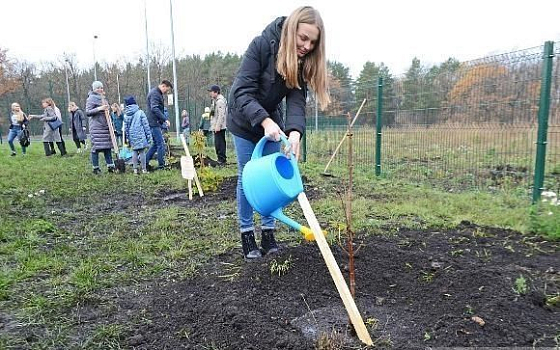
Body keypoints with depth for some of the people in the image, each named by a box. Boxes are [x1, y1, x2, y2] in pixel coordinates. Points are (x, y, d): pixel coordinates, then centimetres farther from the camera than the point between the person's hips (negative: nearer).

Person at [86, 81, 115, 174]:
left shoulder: (103, 98, 18)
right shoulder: (91, 98, -4)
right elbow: (87, 112, -12)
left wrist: (107, 109, 12)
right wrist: (99, 108, -21)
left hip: (105, 126, 7)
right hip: (96, 127, -7)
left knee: (107, 146, 6)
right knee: (96, 147, -4)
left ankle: (110, 166, 10)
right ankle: (96, 168, 3)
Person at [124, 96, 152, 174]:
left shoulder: (126, 116, 6)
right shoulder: (140, 112, -5)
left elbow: (126, 128, 11)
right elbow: (146, 125, -6)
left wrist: (128, 139, 20)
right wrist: (149, 136, 0)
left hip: (132, 137, 4)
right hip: (140, 136, -3)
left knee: (134, 152, 12)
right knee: (142, 151, 0)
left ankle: (135, 169, 12)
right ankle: (144, 169, 3)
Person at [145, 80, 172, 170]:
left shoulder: (157, 93, 20)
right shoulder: (154, 93, -12)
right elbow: (154, 109, -24)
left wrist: (163, 119, 14)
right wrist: (165, 119, -25)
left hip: (155, 123, 10)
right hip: (154, 123, -10)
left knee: (156, 143, 14)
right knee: (161, 144, -7)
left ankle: (145, 162, 19)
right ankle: (161, 165, -2)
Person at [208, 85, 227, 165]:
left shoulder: (220, 101, -14)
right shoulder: (215, 100, 19)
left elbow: (221, 115, -21)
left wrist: (218, 126, -23)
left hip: (219, 127, -10)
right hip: (216, 126, 10)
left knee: (219, 143, -9)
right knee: (219, 143, 13)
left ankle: (222, 160, -5)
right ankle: (221, 160, 20)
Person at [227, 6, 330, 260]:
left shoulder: (304, 61, -13)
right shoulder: (261, 45, -27)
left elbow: (297, 100, -22)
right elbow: (242, 91, -31)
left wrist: (295, 131, -41)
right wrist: (264, 121, -45)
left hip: (272, 119, 4)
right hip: (245, 120, -4)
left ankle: (268, 232, 14)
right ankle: (246, 234, 11)